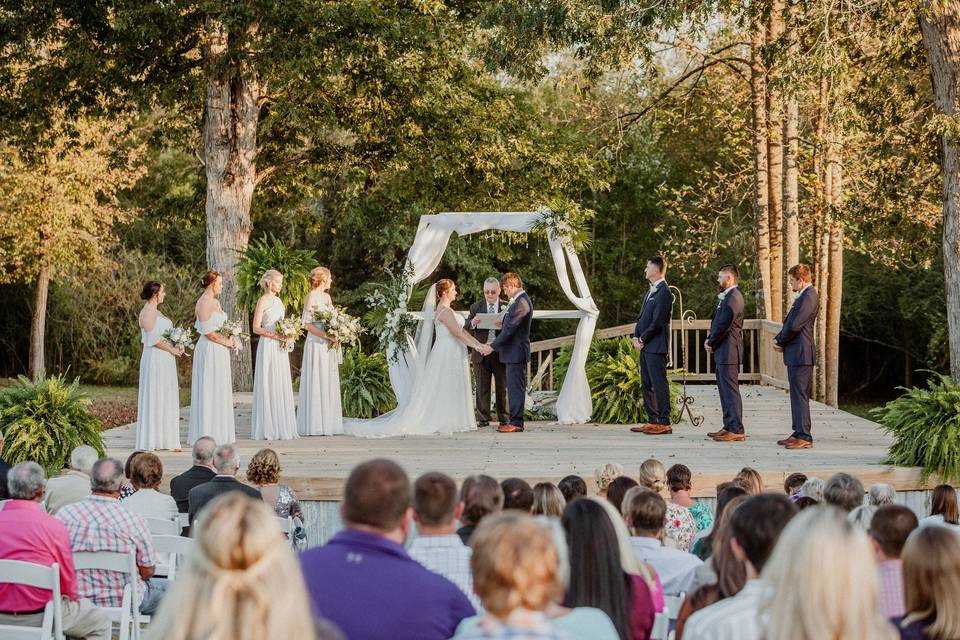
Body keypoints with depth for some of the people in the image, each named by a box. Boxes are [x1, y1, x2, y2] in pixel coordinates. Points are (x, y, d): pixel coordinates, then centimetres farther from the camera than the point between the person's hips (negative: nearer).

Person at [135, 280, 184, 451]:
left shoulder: (154, 311, 17)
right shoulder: (148, 312, -13)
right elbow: (153, 339, -19)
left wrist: (175, 347, 7)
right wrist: (172, 349, -12)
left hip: (164, 361, 10)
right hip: (155, 360, -10)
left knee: (166, 399, 10)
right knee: (154, 398, -6)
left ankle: (165, 439, 13)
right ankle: (151, 439, -2)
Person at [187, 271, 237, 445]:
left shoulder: (215, 302, 15)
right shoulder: (204, 303, -14)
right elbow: (208, 332, -18)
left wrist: (231, 338, 1)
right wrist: (228, 342, -10)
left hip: (220, 352, 9)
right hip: (209, 351, -9)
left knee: (221, 390, 11)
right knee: (208, 390, -4)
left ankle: (219, 432, 16)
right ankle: (207, 433, 0)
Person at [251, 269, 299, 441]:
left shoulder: (278, 301, 15)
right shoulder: (263, 301, -7)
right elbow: (256, 328, -12)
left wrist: (287, 338, 5)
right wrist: (275, 335, -20)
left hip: (280, 349, 8)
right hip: (268, 347, -8)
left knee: (282, 386, 7)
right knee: (268, 385, -5)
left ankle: (281, 428, 11)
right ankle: (267, 429, -2)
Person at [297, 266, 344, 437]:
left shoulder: (327, 297, 15)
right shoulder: (311, 297, -8)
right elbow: (307, 324, -14)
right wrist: (326, 336, -21)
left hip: (329, 345, 8)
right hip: (316, 344, -8)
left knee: (329, 383, 8)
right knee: (316, 383, -6)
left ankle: (328, 424, 12)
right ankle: (314, 425, -3)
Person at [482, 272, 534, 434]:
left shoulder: (521, 303, -19)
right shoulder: (518, 301, 14)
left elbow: (509, 329, -22)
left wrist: (492, 347, -19)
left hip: (516, 352, -11)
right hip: (513, 352, 11)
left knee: (516, 388, -7)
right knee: (514, 388, 13)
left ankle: (516, 423, -5)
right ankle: (514, 420, 17)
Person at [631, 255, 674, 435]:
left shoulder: (664, 292, -12)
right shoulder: (651, 292, 18)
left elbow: (657, 322, -17)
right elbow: (642, 317, 19)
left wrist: (642, 340, -11)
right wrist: (636, 337, 6)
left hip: (656, 346, -10)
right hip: (645, 346, 10)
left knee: (659, 384, -8)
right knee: (647, 385, 12)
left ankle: (664, 423, -7)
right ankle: (652, 421, 18)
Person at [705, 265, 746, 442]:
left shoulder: (733, 298, -17)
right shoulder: (726, 297, 17)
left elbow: (724, 326, -20)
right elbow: (717, 322, 22)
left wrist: (711, 344, -8)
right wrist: (710, 340, 8)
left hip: (728, 352, -11)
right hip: (723, 352, 11)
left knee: (730, 390, -9)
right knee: (725, 390, 14)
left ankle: (736, 430, -8)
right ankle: (729, 427, 19)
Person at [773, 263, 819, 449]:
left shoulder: (809, 297, -16)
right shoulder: (803, 296, 18)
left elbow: (794, 326, -21)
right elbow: (790, 322, 22)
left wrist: (779, 340, -6)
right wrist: (778, 339, 6)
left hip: (801, 354, -11)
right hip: (796, 354, 11)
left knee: (800, 395, -9)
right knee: (797, 395, 14)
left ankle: (804, 437, -7)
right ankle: (799, 434, 19)